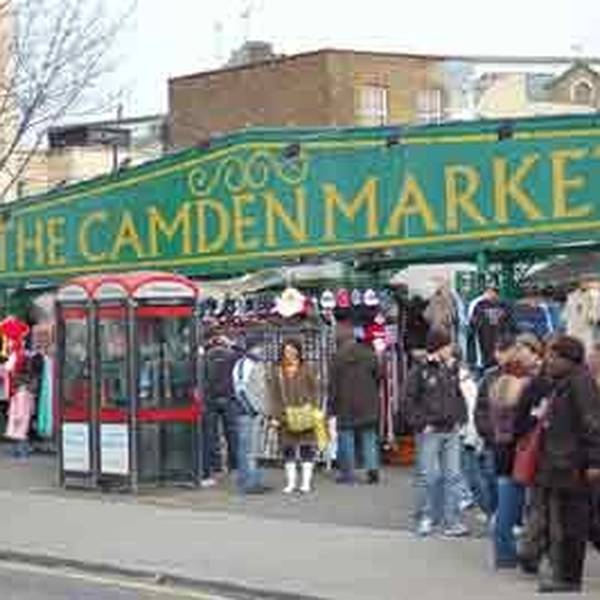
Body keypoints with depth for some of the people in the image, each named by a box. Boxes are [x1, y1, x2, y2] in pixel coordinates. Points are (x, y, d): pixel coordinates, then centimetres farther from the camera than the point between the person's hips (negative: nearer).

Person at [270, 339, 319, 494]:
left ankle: (306, 481, 5)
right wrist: (280, 414, -4)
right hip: (286, 416, 2)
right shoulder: (277, 371, 7)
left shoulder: (305, 370, 3)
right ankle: (291, 481, 11)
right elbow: (275, 395, 6)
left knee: (307, 447, -1)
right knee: (288, 448, 4)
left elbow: (314, 391, 3)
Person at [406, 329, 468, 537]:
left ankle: (452, 521, 8)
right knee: (429, 477, -2)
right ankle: (426, 518, 12)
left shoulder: (451, 368, 11)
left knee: (453, 476, 4)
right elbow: (410, 400, -6)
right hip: (430, 432, -5)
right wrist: (421, 423, -12)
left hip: (451, 431, 5)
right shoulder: (419, 371, -7)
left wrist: (460, 419, 10)